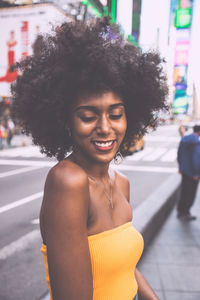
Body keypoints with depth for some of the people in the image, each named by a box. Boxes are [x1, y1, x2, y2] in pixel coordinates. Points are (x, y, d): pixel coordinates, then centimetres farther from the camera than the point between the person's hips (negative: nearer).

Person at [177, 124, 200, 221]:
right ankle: (184, 213, 14)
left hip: (184, 170, 9)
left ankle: (180, 211, 29)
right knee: (190, 193, 4)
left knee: (184, 191, 19)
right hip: (192, 173, -8)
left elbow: (179, 154, 14)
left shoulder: (184, 139, 6)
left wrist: (180, 166, 23)